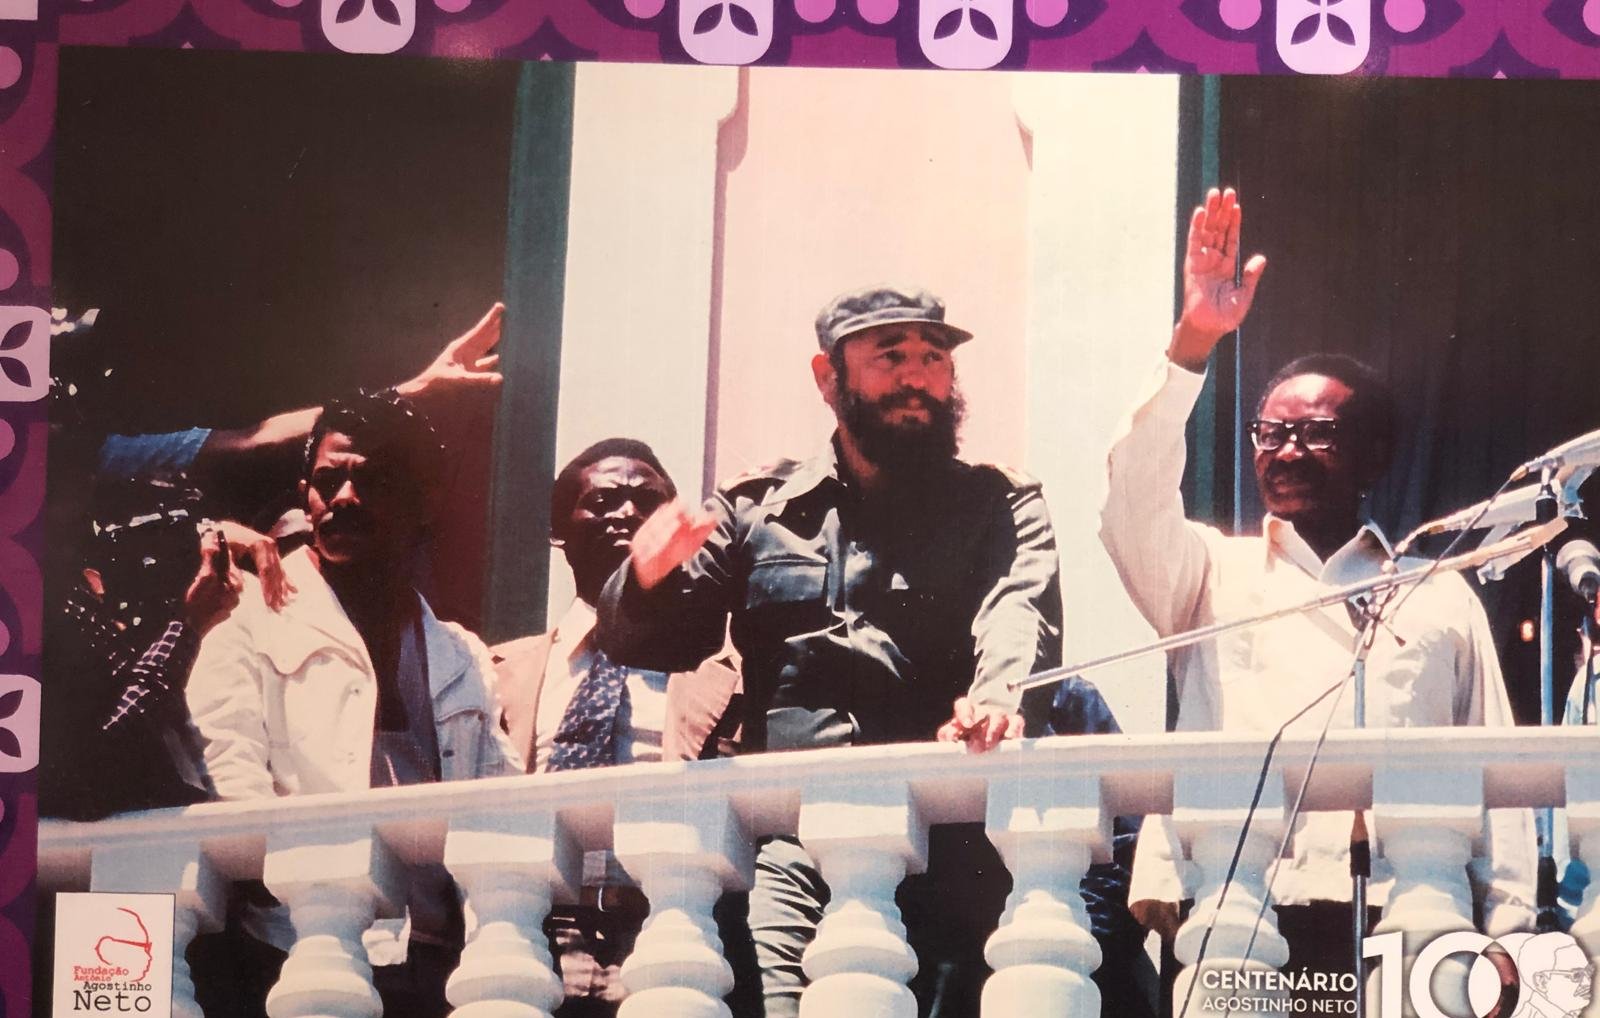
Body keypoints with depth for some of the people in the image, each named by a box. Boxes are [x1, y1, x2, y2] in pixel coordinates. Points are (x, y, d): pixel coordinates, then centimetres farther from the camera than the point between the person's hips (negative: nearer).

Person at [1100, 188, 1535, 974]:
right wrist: (1192, 344, -10)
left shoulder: (1441, 599, 19)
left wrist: (1507, 934, 3)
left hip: (1397, 928, 1)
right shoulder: (1214, 574, 19)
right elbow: (1135, 508, -2)